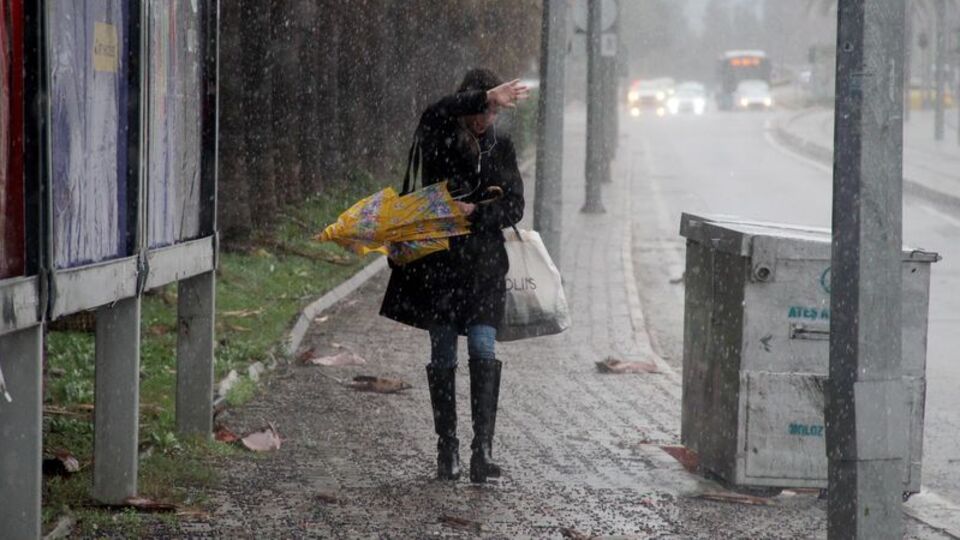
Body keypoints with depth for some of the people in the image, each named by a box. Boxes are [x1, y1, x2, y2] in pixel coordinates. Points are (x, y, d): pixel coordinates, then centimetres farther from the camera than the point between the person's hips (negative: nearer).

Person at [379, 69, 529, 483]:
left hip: (483, 264, 1)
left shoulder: (501, 147, 9)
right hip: (437, 261, -1)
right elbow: (434, 117, -27)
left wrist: (476, 212, -14)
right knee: (443, 356, 3)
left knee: (483, 351, -12)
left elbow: (514, 207, 5)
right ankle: (447, 450, 13)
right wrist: (485, 97, -37)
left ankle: (482, 449, -16)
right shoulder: (439, 138, -1)